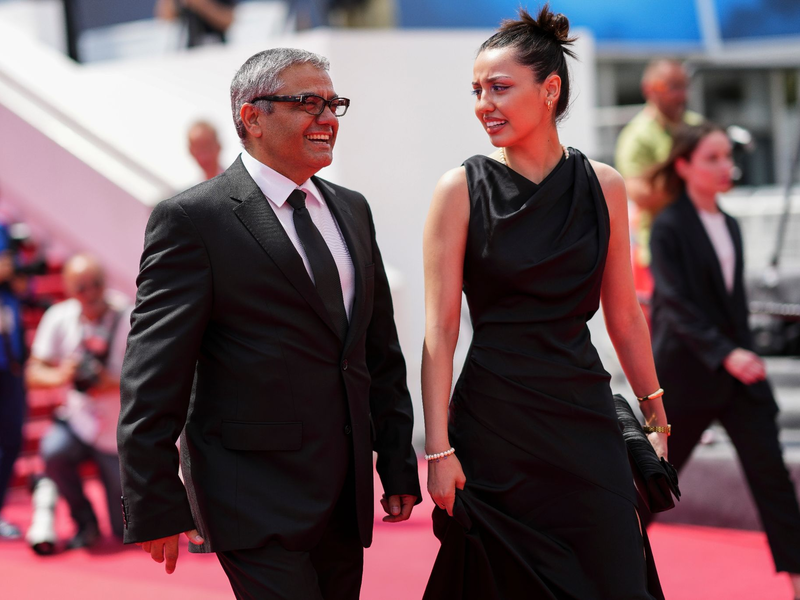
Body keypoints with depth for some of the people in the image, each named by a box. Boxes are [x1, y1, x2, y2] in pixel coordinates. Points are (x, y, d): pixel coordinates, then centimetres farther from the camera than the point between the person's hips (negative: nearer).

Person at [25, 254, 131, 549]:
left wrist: (114, 383, -31)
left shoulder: (128, 320, -16)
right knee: (53, 450, -35)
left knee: (126, 531, 2)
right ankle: (85, 522, -8)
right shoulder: (58, 318, -9)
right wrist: (59, 377, -28)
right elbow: (33, 374, -7)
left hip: (121, 434, -1)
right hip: (79, 422, 1)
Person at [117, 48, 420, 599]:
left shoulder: (352, 211, 13)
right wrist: (156, 508, -13)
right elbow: (153, 379, -11)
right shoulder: (192, 219, -8)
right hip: (256, 500, -6)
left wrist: (399, 465, 15)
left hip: (346, 493, 7)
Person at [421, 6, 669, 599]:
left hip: (586, 417, 2)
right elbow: (440, 329, -6)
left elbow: (624, 315, 11)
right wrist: (439, 449, -11)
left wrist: (656, 419, 13)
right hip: (493, 416, -2)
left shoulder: (603, 185, 4)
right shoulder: (462, 189, -4)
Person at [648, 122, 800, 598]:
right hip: (688, 374, -6)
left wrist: (745, 353, 15)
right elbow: (676, 305, -19)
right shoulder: (669, 229, -10)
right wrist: (725, 354, -28)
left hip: (739, 370, 6)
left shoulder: (730, 225, 11)